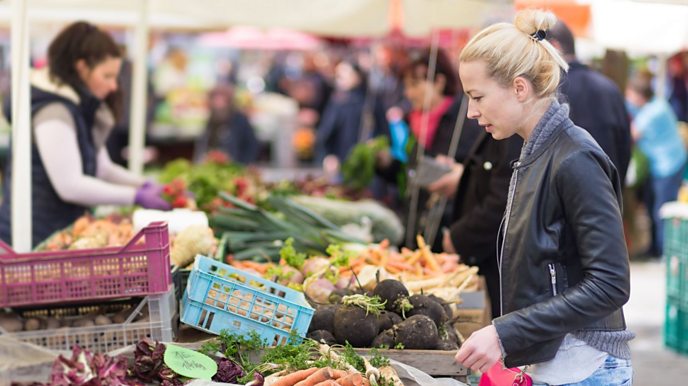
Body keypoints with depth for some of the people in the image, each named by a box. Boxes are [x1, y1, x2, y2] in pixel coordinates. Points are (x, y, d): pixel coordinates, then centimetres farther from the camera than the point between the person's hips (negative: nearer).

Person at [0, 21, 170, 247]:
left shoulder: (80, 108, 14)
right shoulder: (52, 110, -16)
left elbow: (102, 168, 19)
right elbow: (69, 185, -20)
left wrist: (146, 186, 3)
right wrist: (136, 197, -16)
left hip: (62, 232, 9)